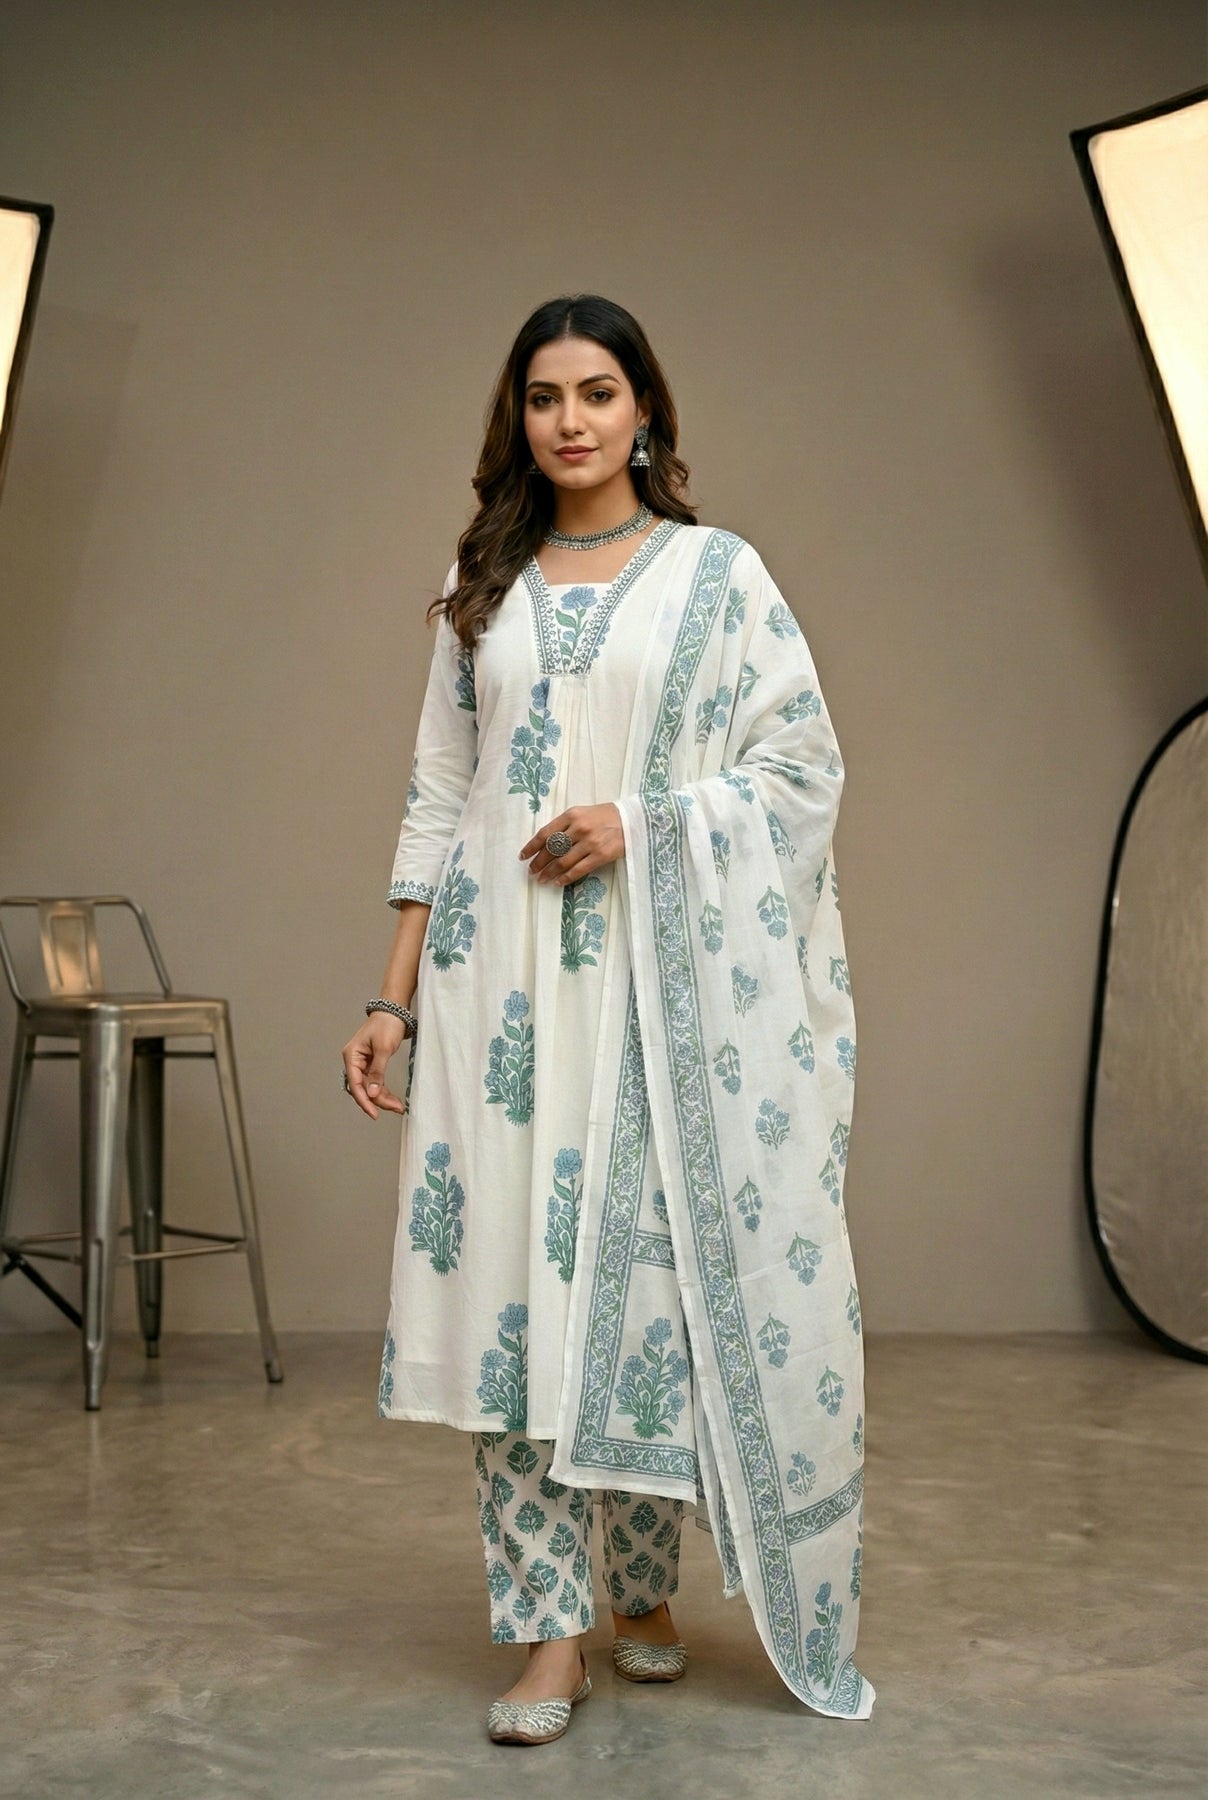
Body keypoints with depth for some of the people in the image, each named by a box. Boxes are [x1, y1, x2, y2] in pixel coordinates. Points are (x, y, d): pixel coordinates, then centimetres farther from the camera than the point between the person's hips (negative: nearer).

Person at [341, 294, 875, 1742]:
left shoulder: (718, 572, 5)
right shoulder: (481, 582, 14)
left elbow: (806, 766, 1)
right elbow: (438, 801, 12)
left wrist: (640, 822, -12)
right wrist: (395, 998, 6)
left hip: (661, 965, -2)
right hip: (503, 972, 2)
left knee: (652, 1260, 0)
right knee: (514, 1269, -3)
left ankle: (644, 1589, 19)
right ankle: (549, 1633, 4)